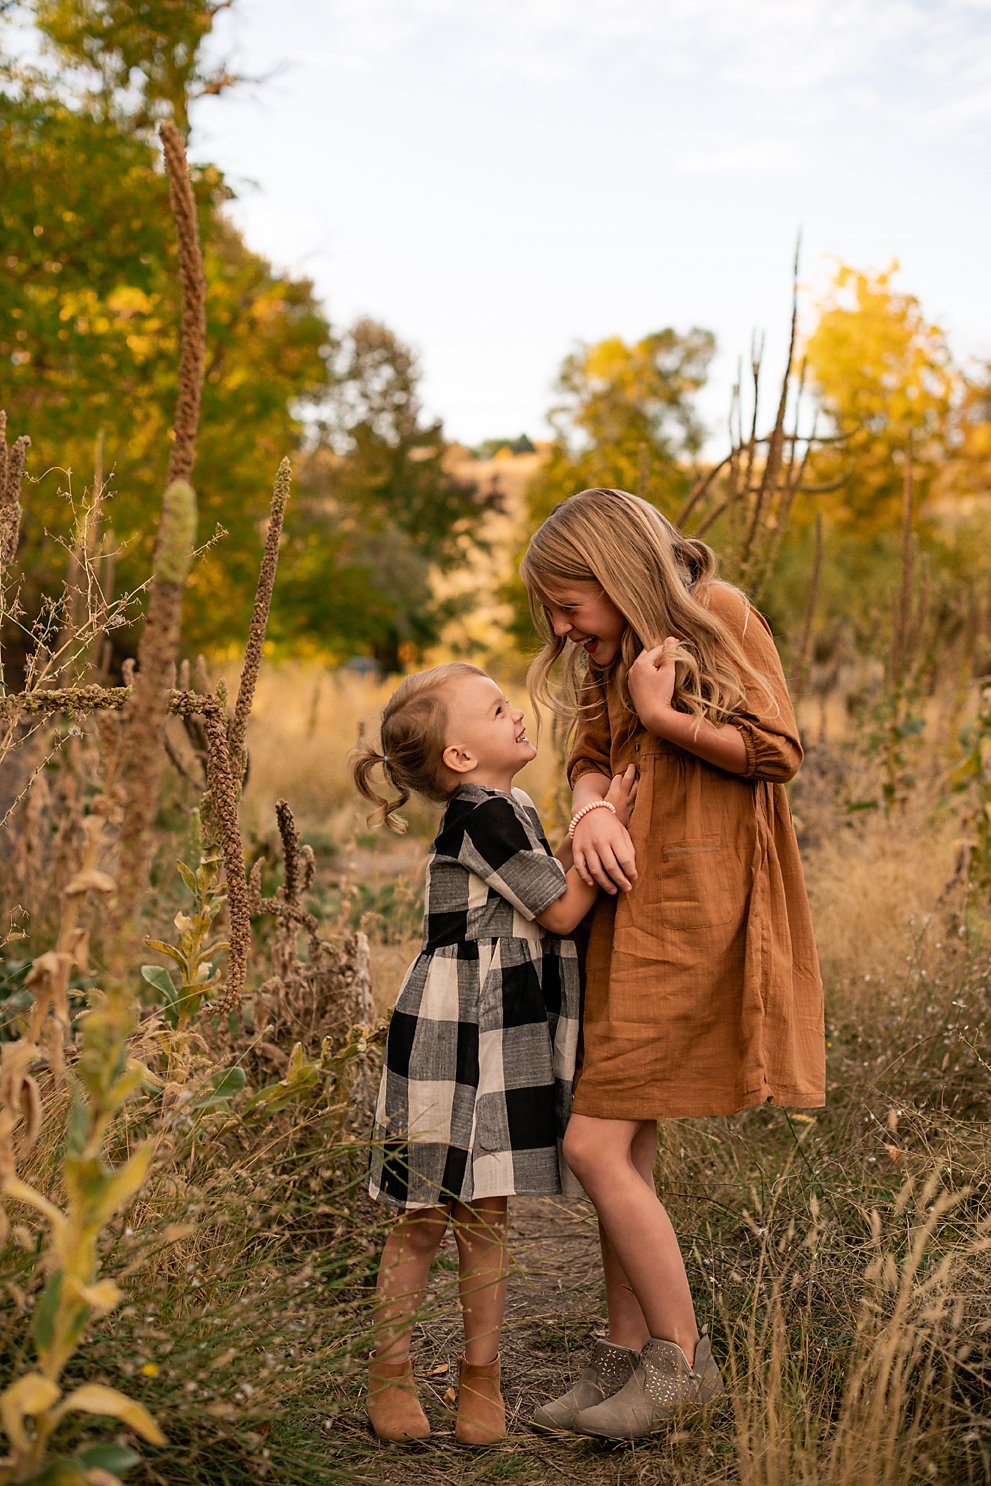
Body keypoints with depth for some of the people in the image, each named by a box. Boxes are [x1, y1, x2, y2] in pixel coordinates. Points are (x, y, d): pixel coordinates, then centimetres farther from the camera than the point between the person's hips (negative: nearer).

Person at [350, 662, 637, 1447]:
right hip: (450, 1041, -8)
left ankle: (480, 1377, 21)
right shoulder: (485, 815, -16)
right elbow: (561, 911, -12)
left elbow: (548, 884, 19)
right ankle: (390, 1374, 18)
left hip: (503, 1046, 8)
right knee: (424, 1218, 3)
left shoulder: (506, 811, 14)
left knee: (486, 1214, 11)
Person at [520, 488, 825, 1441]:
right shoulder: (609, 654, 17)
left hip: (687, 907, -8)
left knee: (593, 1143, -10)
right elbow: (589, 755, 10)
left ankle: (682, 1357, 4)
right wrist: (591, 805, -12)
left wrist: (661, 714, -10)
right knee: (627, 1150, 10)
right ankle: (625, 1358, 21)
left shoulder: (716, 614, -6)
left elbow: (777, 750, -11)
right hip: (625, 903, 8)